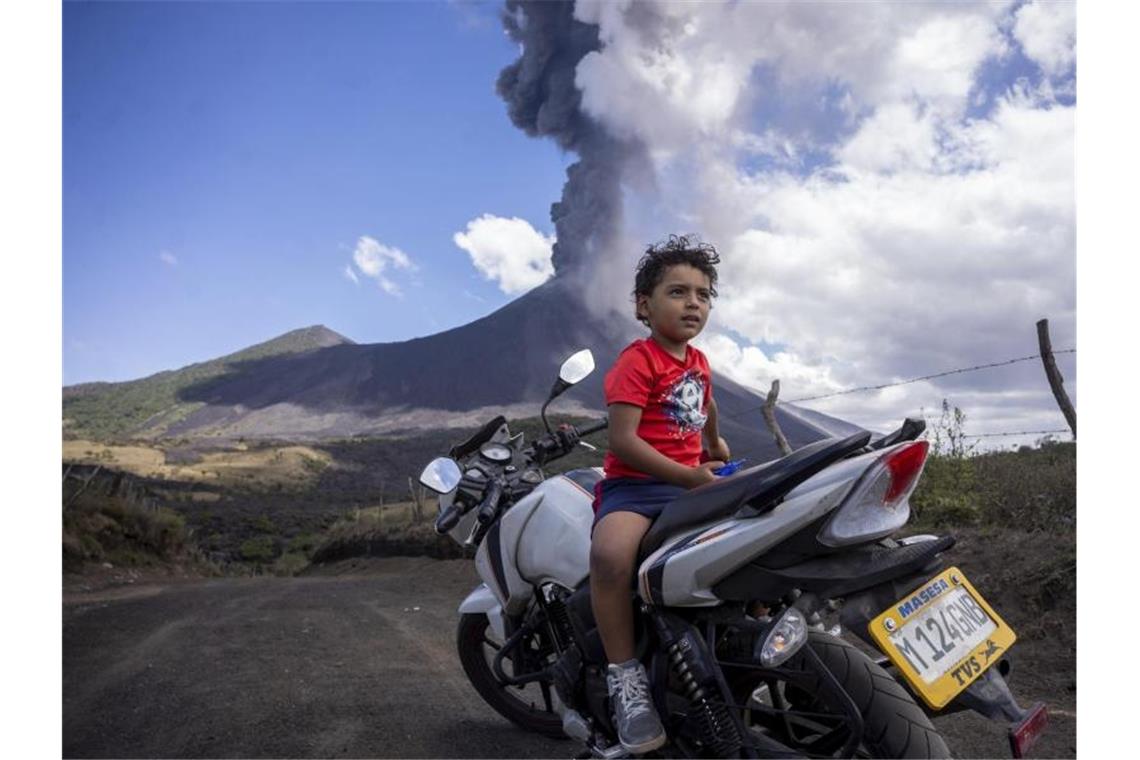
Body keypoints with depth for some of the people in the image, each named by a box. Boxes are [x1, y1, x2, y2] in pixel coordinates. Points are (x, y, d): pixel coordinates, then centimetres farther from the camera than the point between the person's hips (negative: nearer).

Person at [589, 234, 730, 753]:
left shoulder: (698, 362, 15)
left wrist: (716, 444, 46)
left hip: (691, 484, 8)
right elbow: (623, 441, -19)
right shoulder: (637, 361, -10)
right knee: (609, 554, -37)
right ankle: (625, 676, -22)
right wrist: (690, 475, -20)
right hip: (634, 484, -8)